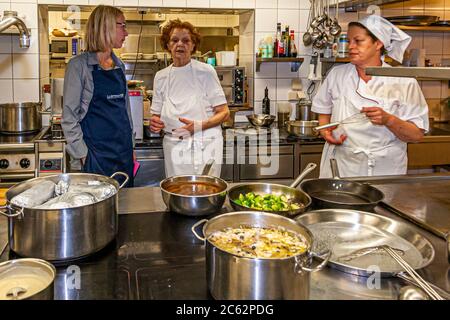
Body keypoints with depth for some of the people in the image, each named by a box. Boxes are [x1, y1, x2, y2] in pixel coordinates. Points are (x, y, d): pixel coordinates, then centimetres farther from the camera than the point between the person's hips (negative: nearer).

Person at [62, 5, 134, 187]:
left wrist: (130, 146, 15)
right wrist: (83, 154, -12)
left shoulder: (119, 65, 10)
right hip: (97, 152, -6)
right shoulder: (80, 65, -8)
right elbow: (69, 116, -9)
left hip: (124, 151, 6)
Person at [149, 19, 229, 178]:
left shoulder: (206, 72, -3)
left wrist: (198, 126, -19)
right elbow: (157, 114, 16)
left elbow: (224, 113, -4)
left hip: (203, 147, -3)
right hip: (173, 147, 3)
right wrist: (155, 123, -7)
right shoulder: (161, 76, 8)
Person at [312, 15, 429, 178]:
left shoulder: (403, 82, -7)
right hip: (341, 167, 2)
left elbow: (417, 135, -9)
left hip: (383, 170, -2)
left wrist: (389, 120, -25)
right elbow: (324, 111, 15)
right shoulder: (337, 74, 1)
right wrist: (325, 130, -5)